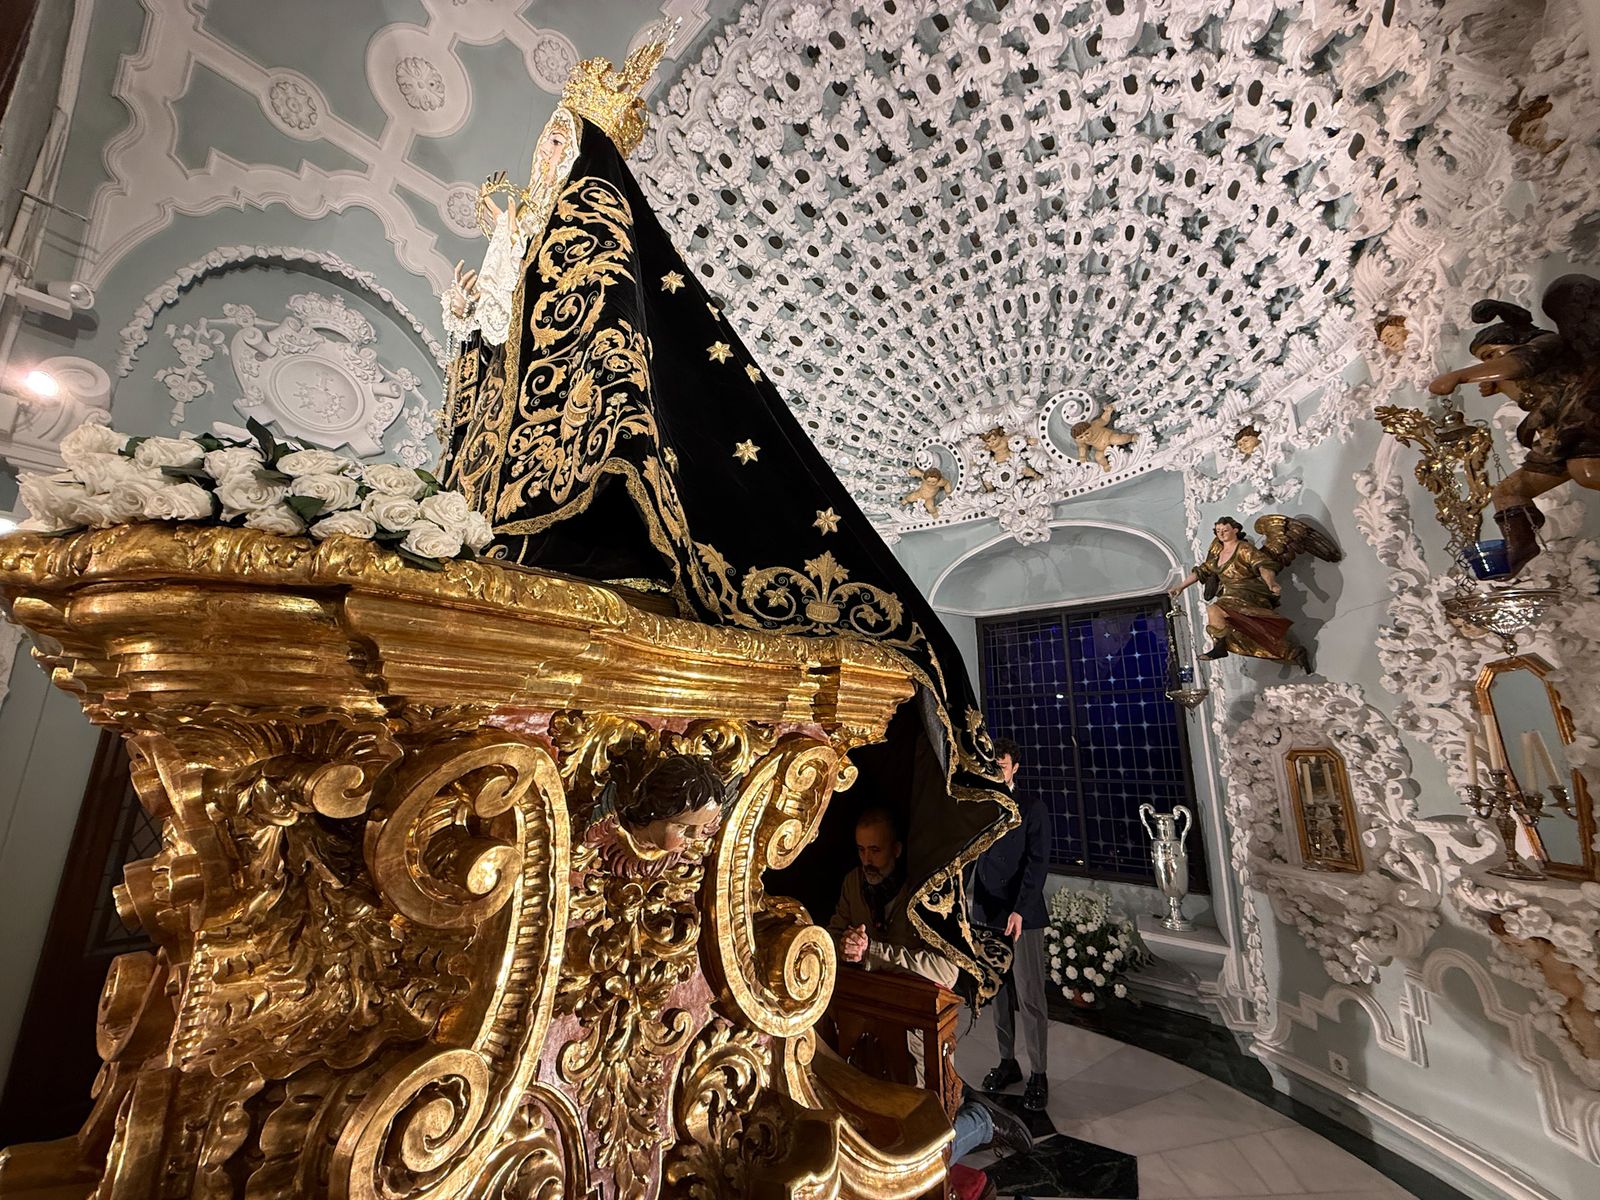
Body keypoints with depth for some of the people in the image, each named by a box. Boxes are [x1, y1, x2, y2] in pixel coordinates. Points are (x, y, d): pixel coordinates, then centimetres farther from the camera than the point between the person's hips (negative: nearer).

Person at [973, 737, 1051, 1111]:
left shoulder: (1032, 808, -7)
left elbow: (1037, 863, -12)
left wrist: (1020, 910, -20)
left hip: (1023, 915, -4)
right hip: (986, 914, 4)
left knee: (1030, 998, 4)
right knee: (997, 994, 15)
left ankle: (1039, 1075, 21)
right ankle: (1007, 1062, 31)